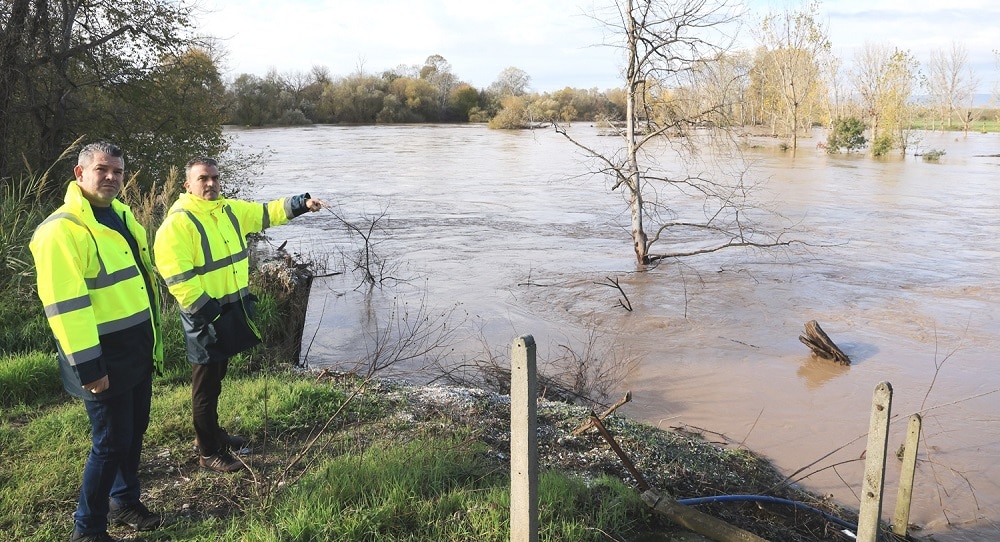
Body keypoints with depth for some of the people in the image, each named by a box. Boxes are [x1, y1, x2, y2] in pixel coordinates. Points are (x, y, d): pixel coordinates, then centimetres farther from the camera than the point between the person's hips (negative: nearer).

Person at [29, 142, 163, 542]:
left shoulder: (121, 215, 9)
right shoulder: (61, 230, -19)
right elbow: (65, 306, -22)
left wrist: (154, 338, 21)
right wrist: (88, 366, -22)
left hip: (137, 348, 9)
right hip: (104, 355, -8)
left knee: (135, 431, 19)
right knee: (112, 441, 0)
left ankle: (124, 501, 38)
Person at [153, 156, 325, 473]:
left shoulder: (231, 209, 8)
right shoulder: (178, 222, -16)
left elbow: (266, 213, 18)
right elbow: (177, 277, -21)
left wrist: (302, 203, 5)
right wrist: (205, 311, -22)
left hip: (234, 308, 8)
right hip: (207, 316, -8)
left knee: (216, 378, 22)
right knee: (206, 384, 2)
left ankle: (211, 432, 38)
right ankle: (208, 453, 14)